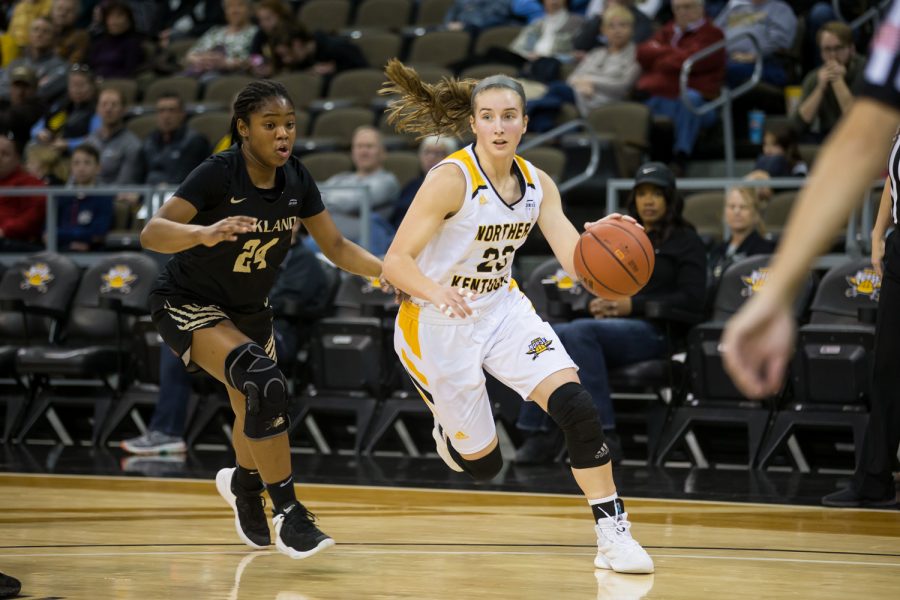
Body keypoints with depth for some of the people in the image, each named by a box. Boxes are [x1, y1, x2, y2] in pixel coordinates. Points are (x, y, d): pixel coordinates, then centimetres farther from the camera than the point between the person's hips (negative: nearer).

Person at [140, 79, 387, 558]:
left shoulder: (295, 179, -10)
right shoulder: (218, 173, -26)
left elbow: (335, 246, 1)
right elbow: (151, 234, -36)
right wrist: (204, 234, -55)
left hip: (248, 309, 7)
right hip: (188, 304, -6)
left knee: (256, 413, 19)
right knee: (263, 383, -29)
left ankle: (243, 485, 53)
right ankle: (287, 511, -19)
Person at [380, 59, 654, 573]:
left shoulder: (537, 184, -2)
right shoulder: (451, 179, -20)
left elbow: (576, 259, -11)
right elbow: (395, 262, -23)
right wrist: (438, 293, -43)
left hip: (503, 311, 5)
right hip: (439, 324, -5)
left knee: (576, 405, -18)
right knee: (483, 464, 3)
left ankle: (613, 533, -11)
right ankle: (449, 427, 40)